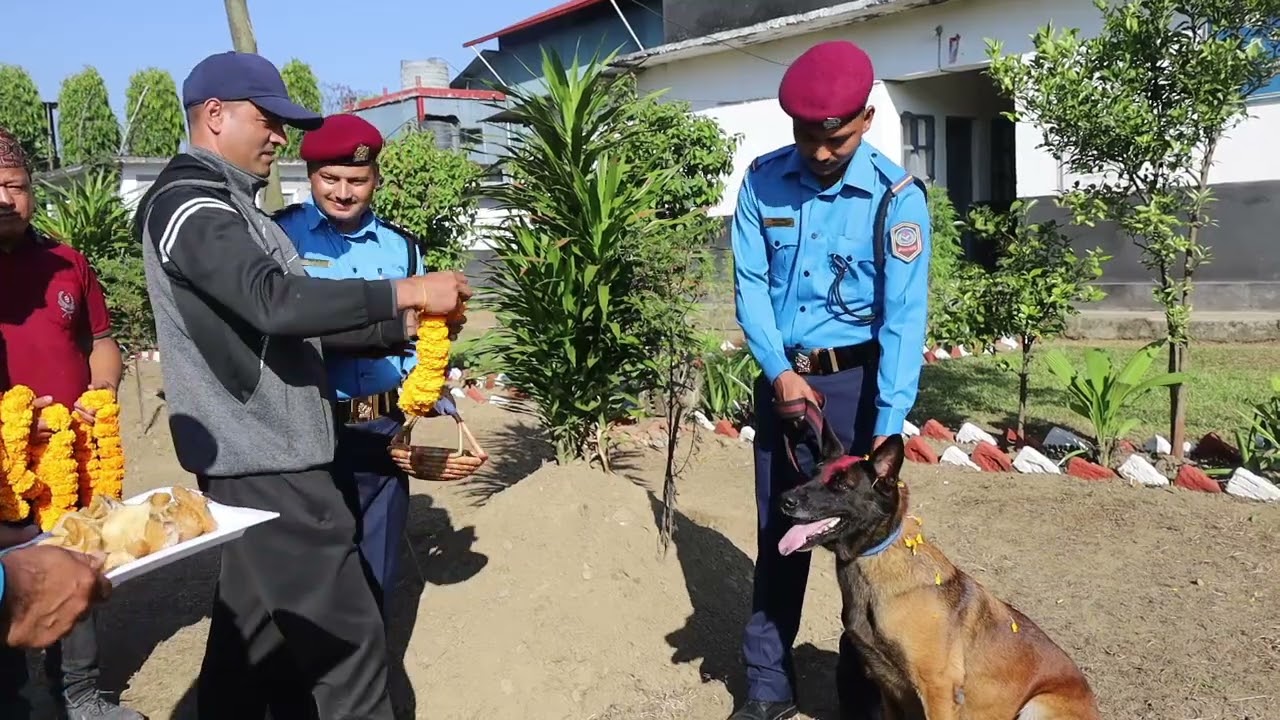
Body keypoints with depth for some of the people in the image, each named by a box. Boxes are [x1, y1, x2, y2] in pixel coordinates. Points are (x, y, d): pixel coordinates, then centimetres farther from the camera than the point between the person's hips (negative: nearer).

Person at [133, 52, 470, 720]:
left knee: (259, 624, 18)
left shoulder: (224, 204, 19)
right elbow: (274, 302, -30)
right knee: (345, 637, -6)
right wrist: (407, 291, -26)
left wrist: (406, 323, 5)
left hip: (256, 454, 10)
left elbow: (292, 321, 16)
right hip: (266, 461, -10)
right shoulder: (190, 206, -13)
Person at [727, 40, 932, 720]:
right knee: (777, 532, 11)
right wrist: (779, 371, -14)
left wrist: (887, 427, -24)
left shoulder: (897, 197, -12)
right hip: (780, 375, 3)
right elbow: (750, 283, -2)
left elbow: (904, 318, -17)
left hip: (857, 378, -3)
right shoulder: (763, 180, -2)